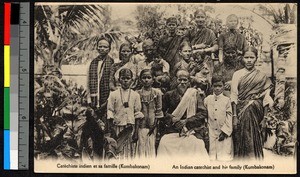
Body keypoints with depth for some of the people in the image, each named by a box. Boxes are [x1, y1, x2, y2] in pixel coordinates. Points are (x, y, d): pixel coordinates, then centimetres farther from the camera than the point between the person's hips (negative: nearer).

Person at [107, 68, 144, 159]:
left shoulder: (135, 95, 5)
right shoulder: (113, 95, 1)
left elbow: (137, 112, 7)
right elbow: (110, 111, 1)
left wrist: (136, 129, 4)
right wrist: (109, 129, -4)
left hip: (130, 125, 1)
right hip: (118, 125, -1)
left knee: (130, 148, 5)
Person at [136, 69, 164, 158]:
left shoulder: (157, 93, 2)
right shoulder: (138, 93, 3)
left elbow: (159, 110, 3)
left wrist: (155, 124, -4)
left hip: (152, 124, 0)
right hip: (141, 123, 0)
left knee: (152, 144, 1)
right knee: (141, 144, -1)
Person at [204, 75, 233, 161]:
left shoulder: (227, 100, -3)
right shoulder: (207, 100, 4)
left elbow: (229, 118, -4)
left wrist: (224, 132, -9)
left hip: (224, 133, -2)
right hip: (211, 133, 2)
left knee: (224, 157, -2)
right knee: (212, 154, 4)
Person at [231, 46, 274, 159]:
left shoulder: (262, 77, 7)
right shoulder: (237, 74, 5)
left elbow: (266, 97, 5)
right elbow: (234, 96, -1)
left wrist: (265, 116, -5)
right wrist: (234, 116, -9)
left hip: (256, 111, 0)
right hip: (241, 111, 0)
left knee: (253, 139, -4)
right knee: (242, 139, -2)